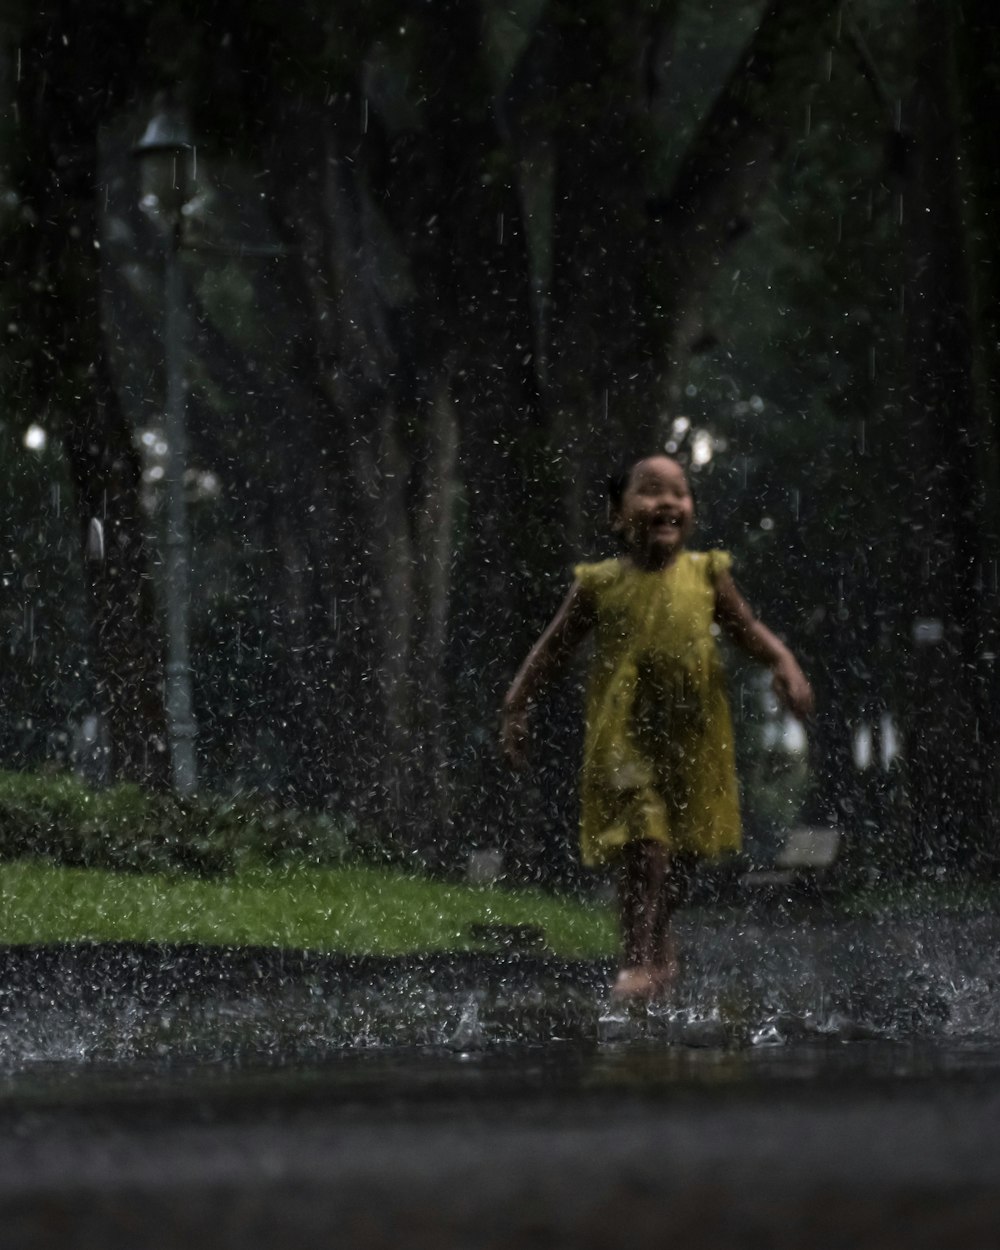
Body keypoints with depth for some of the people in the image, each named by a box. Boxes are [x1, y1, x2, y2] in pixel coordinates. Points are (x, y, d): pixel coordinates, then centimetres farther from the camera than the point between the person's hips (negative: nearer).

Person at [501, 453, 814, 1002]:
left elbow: (747, 630, 12)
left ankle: (657, 944, 35)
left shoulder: (706, 575, 2)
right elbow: (553, 647, 7)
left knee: (682, 851, 11)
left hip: (692, 738, 3)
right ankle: (640, 959, -9)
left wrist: (785, 664, -6)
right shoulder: (600, 584, -2)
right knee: (644, 845, -16)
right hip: (623, 736, -3)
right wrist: (516, 706, 4)